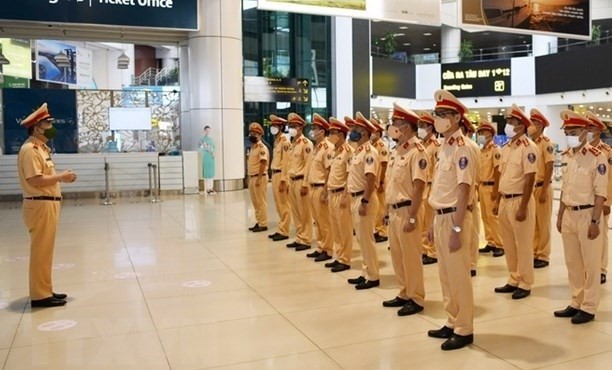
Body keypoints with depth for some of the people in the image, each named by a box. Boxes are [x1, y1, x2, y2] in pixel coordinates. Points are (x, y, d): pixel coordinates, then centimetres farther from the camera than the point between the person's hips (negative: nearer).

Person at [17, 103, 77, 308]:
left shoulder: (41, 148, 17)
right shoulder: (29, 149, -14)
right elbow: (35, 180, -23)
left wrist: (61, 176, 2)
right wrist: (61, 177, -14)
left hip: (48, 204, 10)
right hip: (39, 205, -10)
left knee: (45, 250, 14)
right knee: (41, 251, -5)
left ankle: (45, 291, 23)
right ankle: (40, 295, 2)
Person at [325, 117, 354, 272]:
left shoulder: (348, 151, -14)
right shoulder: (336, 151, 14)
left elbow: (350, 176, -18)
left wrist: (345, 196, -20)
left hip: (341, 194, -9)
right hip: (332, 194, 9)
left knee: (345, 229, 0)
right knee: (335, 229, 14)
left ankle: (345, 260, 7)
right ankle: (339, 257, 23)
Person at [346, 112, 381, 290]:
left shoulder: (369, 151, -15)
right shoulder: (357, 151, 15)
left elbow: (371, 178, -22)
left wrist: (365, 202, -24)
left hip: (364, 199, -10)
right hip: (355, 198, 10)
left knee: (366, 239, -3)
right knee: (361, 239, 14)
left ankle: (373, 277, 7)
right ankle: (366, 273, 24)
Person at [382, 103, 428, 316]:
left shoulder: (416, 151, -15)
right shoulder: (396, 151, 13)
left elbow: (418, 186, -20)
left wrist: (412, 217, -22)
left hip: (406, 210, -9)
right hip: (394, 210, 9)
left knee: (411, 256, 1)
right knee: (397, 255, 16)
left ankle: (416, 299, 14)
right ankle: (404, 294, 28)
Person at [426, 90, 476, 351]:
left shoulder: (462, 149, -15)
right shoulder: (443, 148, 13)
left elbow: (463, 192, -19)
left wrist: (457, 229, -21)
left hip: (453, 218, -9)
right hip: (441, 217, 9)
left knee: (458, 276, 1)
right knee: (445, 275, 16)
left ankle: (464, 330, 13)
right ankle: (452, 324, 28)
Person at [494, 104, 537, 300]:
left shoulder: (528, 147, -12)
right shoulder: (506, 147, 12)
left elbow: (529, 179, -16)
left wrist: (523, 207, -19)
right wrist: (498, 201, 15)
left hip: (520, 200, -8)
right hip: (505, 200, 8)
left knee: (523, 244, 2)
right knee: (509, 244, 14)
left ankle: (525, 284, 13)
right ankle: (513, 280, 26)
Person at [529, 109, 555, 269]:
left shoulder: (546, 143, -10)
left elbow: (549, 168, -13)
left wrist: (544, 190, -16)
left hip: (541, 187, -7)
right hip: (530, 188, 7)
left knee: (543, 223, 1)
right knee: (532, 223, 12)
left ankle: (543, 256, 9)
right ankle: (534, 253, 20)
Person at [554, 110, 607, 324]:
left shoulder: (597, 157, -11)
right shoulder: (567, 156, 9)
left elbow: (600, 193, -14)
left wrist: (595, 221, -17)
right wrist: (560, 215, 14)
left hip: (587, 214, -7)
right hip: (569, 214, 7)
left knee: (590, 264, 4)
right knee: (572, 262, 13)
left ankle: (589, 307, 14)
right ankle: (576, 303, 25)